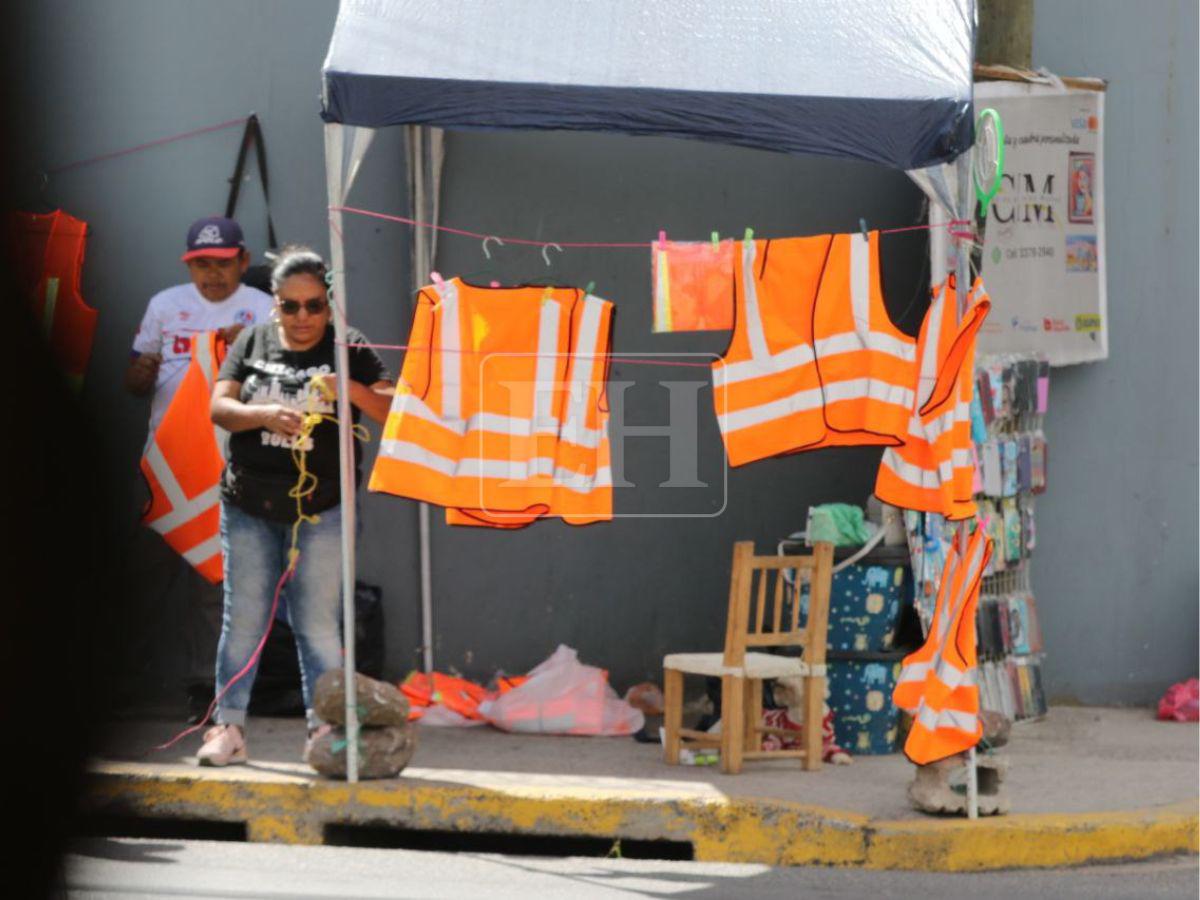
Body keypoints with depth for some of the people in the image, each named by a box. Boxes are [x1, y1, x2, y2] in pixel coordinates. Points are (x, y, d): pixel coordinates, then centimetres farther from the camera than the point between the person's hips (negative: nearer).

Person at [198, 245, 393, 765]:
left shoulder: (348, 348, 1)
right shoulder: (253, 343, 8)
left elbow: (393, 410, -7)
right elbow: (219, 408, -1)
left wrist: (350, 389, -25)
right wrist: (266, 415, -20)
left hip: (320, 511, -2)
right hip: (249, 507, 2)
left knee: (318, 623, -1)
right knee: (243, 620, 4)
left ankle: (324, 729, 4)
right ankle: (229, 728, 9)